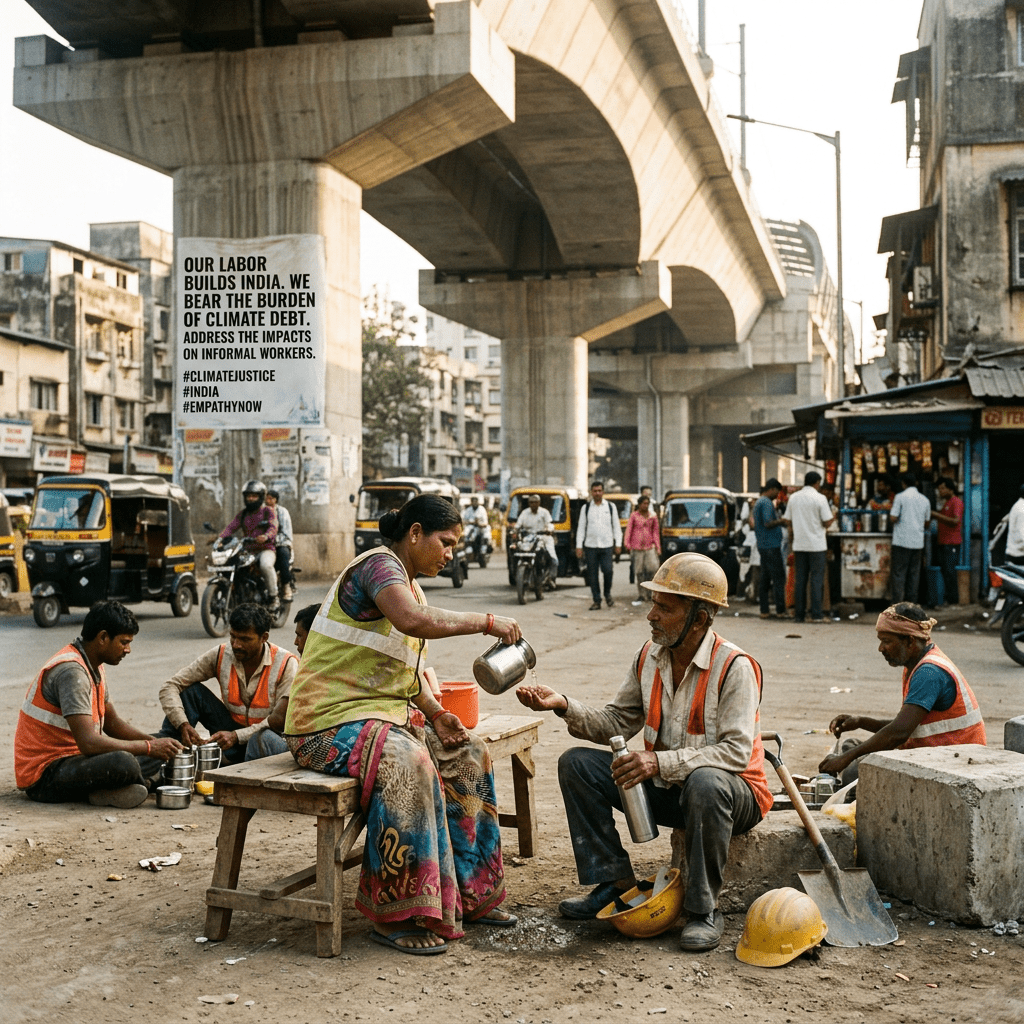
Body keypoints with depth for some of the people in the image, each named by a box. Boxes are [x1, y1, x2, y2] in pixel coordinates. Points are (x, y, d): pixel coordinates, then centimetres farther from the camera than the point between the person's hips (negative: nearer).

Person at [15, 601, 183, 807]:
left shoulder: (94, 666, 9)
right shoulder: (71, 671, -23)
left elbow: (113, 723, 18)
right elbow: (89, 742, -30)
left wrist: (157, 744, 2)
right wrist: (149, 747, -20)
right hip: (44, 775, -11)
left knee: (155, 755, 10)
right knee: (123, 763, -35)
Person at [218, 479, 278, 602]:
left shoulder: (268, 511, 5)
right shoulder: (243, 514, 20)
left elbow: (273, 527, -13)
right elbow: (231, 527, 7)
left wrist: (266, 537, -36)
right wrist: (220, 538, -13)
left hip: (266, 549, -5)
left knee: (266, 565, -36)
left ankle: (274, 596, -22)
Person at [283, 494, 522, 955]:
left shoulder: (410, 584, 17)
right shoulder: (378, 564, -14)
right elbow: (414, 621, -35)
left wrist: (435, 713, 3)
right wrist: (486, 621, -25)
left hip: (384, 712, 10)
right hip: (331, 721, -10)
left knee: (468, 753, 1)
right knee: (407, 762, -35)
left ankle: (469, 892, 9)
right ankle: (394, 917, -24)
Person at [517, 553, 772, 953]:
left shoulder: (734, 667, -20)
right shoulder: (649, 656, 0)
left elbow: (736, 752, -27)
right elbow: (616, 723, 4)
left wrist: (660, 762, -35)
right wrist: (564, 705, -13)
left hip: (731, 790, -6)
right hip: (665, 789, 6)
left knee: (705, 784, -41)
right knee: (576, 763, -6)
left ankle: (703, 909, -22)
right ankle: (616, 882, -3)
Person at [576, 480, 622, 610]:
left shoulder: (611, 507, 9)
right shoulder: (586, 508, 8)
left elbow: (616, 526, 10)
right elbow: (581, 527, 8)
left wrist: (618, 543, 2)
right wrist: (579, 546, 2)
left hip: (606, 545, -1)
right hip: (590, 545, 1)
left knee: (607, 570, -13)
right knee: (592, 575, 1)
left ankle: (607, 594, 13)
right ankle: (597, 600, 10)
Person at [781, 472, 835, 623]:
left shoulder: (793, 497, 5)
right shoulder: (819, 498, -8)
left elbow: (787, 521, 9)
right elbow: (827, 523, -9)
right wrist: (833, 518, 12)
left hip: (799, 544, 4)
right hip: (816, 545, -4)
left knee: (800, 579, 8)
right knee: (816, 579, -1)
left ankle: (799, 614, 8)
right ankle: (816, 615, -4)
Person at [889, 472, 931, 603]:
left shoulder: (900, 497, -6)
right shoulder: (925, 500, 9)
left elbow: (893, 518, -11)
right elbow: (926, 522, 15)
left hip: (902, 541, -4)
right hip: (918, 542, 4)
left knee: (898, 572, -2)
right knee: (914, 572, 9)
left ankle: (897, 601, -6)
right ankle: (912, 601, 9)